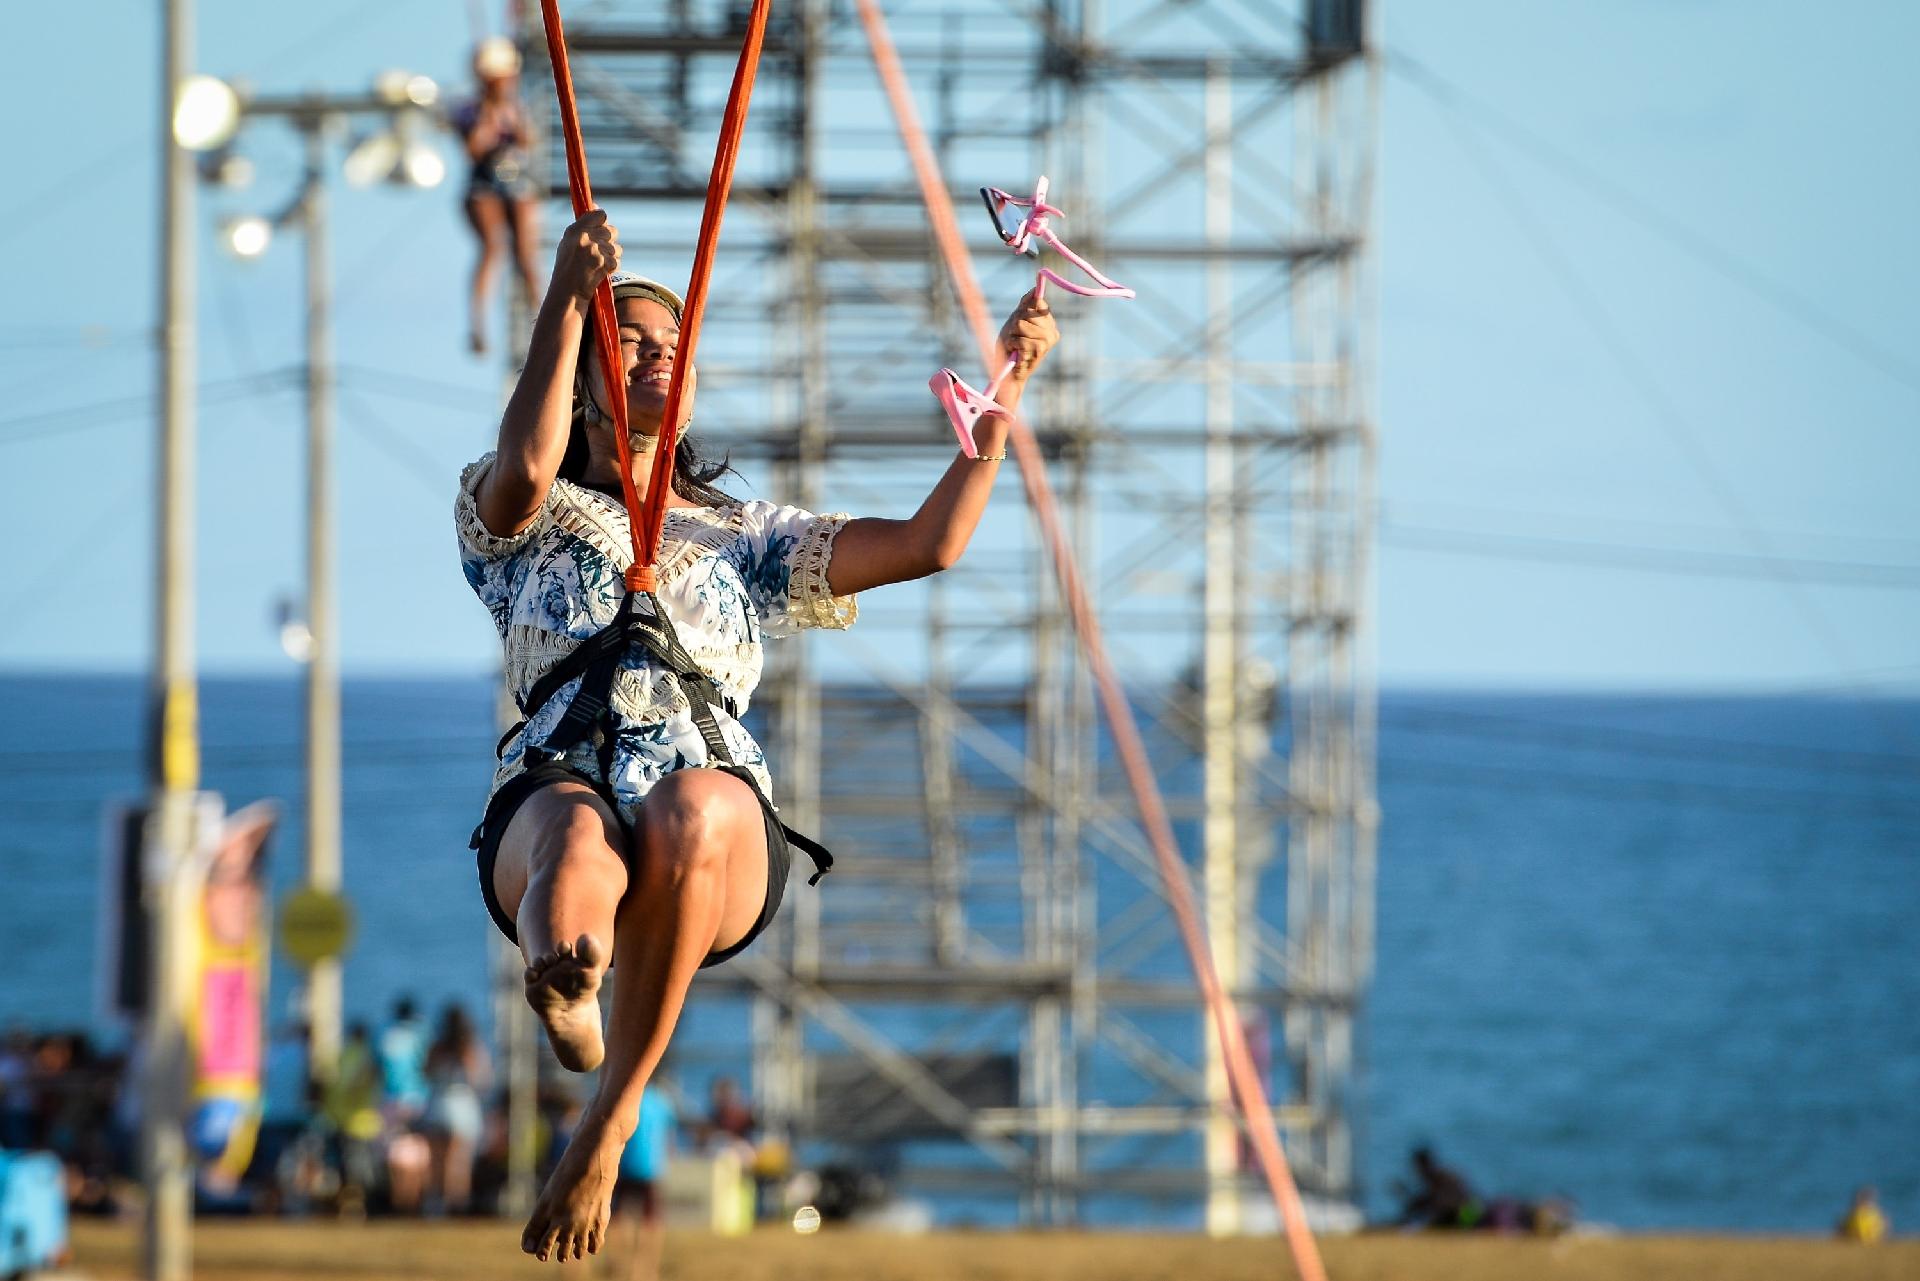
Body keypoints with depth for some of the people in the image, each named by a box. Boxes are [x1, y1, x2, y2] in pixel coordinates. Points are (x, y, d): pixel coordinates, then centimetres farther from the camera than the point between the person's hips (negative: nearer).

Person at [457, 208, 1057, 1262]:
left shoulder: (742, 537, 35)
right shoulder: (527, 522, 24)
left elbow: (930, 542, 25)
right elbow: (525, 471, -3)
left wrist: (1004, 386, 19)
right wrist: (566, 300, -9)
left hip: (718, 830, 3)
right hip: (554, 797, -3)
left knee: (695, 808, -40)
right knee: (581, 841, -45)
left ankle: (613, 1112, -27)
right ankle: (566, 976, -12)